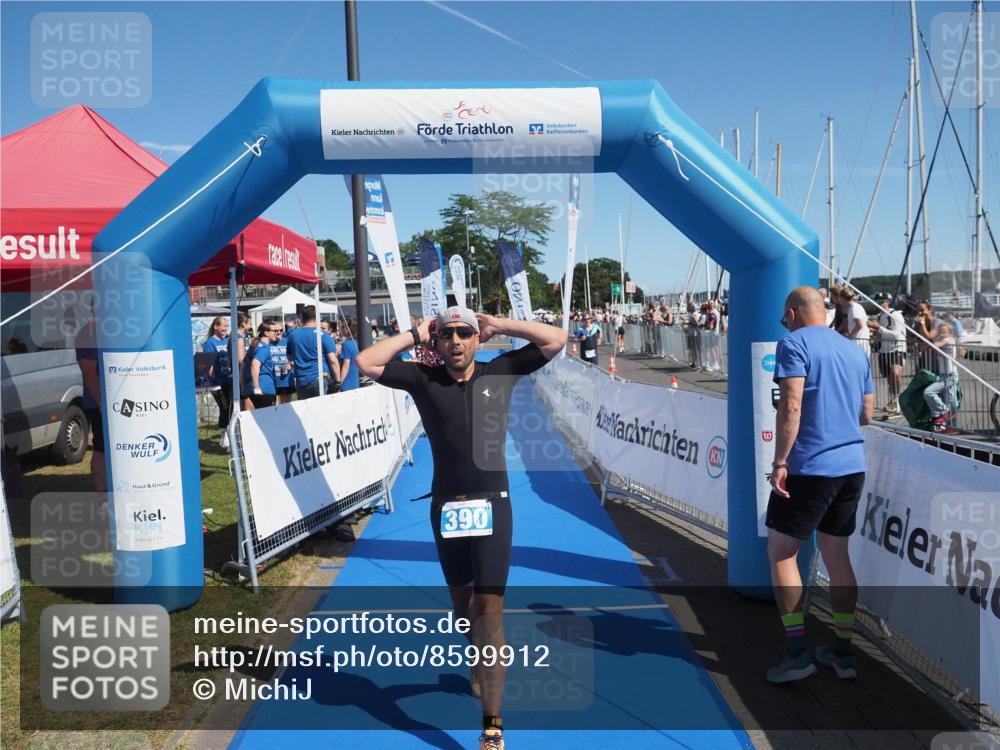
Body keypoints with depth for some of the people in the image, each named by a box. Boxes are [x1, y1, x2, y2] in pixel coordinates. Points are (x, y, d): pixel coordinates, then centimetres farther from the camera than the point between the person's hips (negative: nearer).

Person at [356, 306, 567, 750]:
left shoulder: (500, 372, 1)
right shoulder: (423, 379, 0)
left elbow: (556, 340, -1)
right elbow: (366, 364, -6)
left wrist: (497, 326, 0)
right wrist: (415, 334, -3)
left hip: (492, 504, -2)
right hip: (446, 506, 2)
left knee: (488, 607, -5)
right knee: (461, 601, 18)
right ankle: (478, 669, 45)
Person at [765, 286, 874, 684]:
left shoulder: (794, 343, -7)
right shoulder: (855, 351, 15)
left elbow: (791, 405, -18)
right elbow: (867, 415, 16)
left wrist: (779, 462, -17)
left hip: (809, 467, -7)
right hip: (852, 465, 7)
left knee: (781, 552, 4)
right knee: (837, 555, 15)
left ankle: (798, 652, 3)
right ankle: (843, 652, 21)